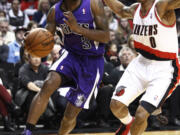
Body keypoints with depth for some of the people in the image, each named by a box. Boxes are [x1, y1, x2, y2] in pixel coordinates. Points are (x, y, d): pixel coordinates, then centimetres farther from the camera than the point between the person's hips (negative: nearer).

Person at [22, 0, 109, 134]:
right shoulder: (55, 11, -4)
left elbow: (106, 37, -19)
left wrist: (78, 28, -32)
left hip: (92, 63, -2)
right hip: (71, 54, 2)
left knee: (70, 115, -1)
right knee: (49, 84, -29)